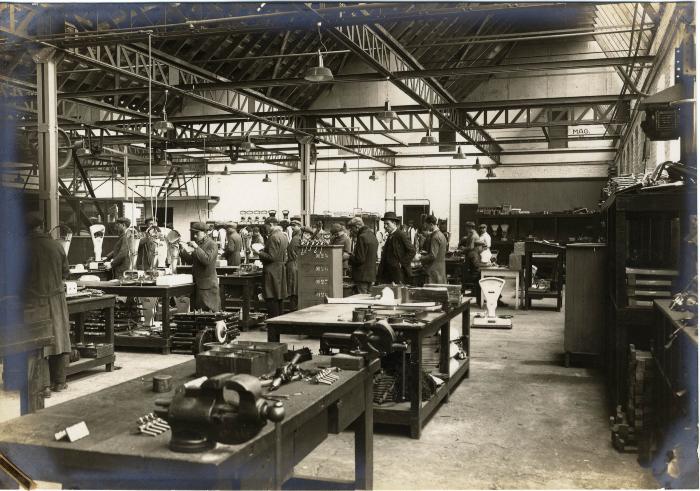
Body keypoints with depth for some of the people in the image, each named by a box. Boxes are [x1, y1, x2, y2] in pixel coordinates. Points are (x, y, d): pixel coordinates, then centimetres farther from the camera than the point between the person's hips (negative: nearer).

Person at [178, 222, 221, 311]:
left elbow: (207, 260, -24)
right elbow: (191, 259, 17)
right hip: (198, 284, 8)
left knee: (211, 311, -5)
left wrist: (196, 248, -24)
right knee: (198, 310, 8)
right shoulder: (199, 243, 15)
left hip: (208, 285, -8)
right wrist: (183, 250, 3)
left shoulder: (212, 244, -10)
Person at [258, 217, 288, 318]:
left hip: (272, 271, -10)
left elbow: (272, 257, -21)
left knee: (271, 299, -7)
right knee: (279, 298, 14)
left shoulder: (273, 237, -17)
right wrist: (264, 251, 16)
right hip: (281, 269, 10)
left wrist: (260, 253, -9)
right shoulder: (283, 235, 13)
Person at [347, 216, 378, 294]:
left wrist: (349, 258, -5)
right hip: (371, 275, 10)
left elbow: (359, 259, -21)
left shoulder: (362, 237, -16)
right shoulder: (372, 236, 15)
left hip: (362, 276, -10)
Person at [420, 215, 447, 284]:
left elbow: (433, 256, -21)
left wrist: (421, 258, -9)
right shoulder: (442, 235, 14)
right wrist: (426, 253, 19)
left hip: (434, 270, -10)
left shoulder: (435, 237, -16)